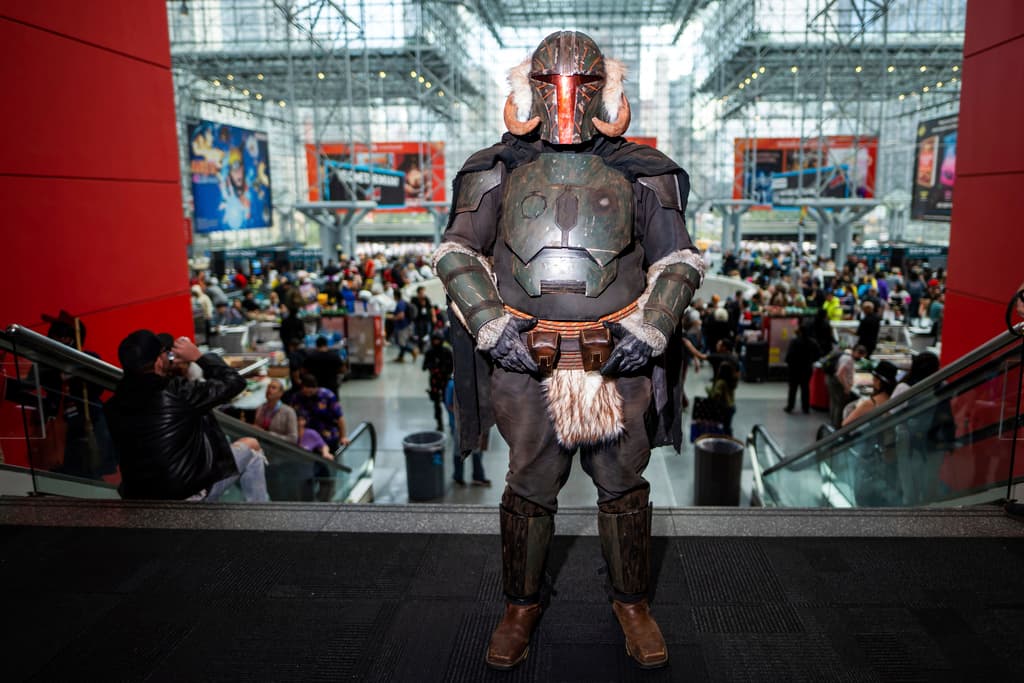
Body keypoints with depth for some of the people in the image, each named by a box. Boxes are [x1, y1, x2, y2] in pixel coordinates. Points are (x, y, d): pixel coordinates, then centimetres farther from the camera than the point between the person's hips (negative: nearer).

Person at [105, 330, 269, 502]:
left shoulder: (113, 406, -6)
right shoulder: (177, 392, -22)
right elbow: (234, 382, -11)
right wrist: (198, 356, -3)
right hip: (187, 494, -6)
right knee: (251, 447, 16)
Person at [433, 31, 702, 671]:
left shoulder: (642, 173, 7)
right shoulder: (497, 169, 7)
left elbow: (679, 260, 8)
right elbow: (457, 254, 5)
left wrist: (647, 329, -6)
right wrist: (492, 325, -8)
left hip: (618, 357, 1)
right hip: (524, 355, 0)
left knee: (624, 484, 10)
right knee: (529, 487, 8)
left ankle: (632, 601, 33)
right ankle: (522, 606, 30)